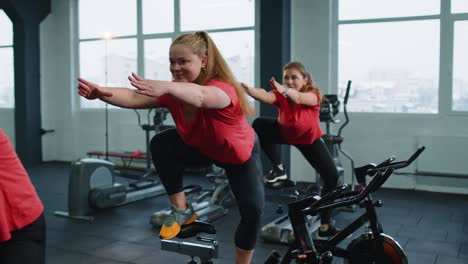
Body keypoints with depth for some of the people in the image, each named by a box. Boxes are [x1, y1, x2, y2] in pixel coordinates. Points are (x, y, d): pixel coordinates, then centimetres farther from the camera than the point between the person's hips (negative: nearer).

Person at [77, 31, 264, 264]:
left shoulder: (223, 89, -40)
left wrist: (165, 87, -83)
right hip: (201, 148, 4)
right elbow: (135, 98, -37)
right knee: (160, 144, -20)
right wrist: (101, 93, -55)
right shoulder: (174, 92, -22)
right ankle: (181, 210, -3)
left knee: (252, 210, -14)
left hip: (240, 154, -4)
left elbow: (200, 96, -64)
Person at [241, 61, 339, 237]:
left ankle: (325, 224, 4)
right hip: (285, 134, 2)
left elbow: (299, 98, -52)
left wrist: (284, 90, -74)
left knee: (332, 176, -11)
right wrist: (248, 90, -66)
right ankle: (278, 169, -5)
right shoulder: (280, 95, -21)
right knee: (259, 124, -23)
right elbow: (265, 96, -44)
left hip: (309, 139, -2)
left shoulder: (313, 94, -27)